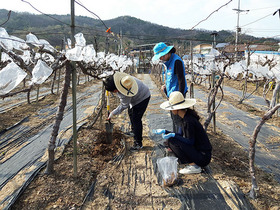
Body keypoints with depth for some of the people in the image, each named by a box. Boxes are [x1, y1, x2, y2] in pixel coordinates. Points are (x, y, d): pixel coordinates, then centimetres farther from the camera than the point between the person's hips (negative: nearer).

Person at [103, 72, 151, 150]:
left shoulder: (125, 94, -40)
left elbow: (124, 106, -23)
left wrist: (113, 113, -13)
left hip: (142, 98, -10)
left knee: (136, 119, -12)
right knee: (131, 113, 26)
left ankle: (138, 143, -4)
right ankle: (134, 131, 48)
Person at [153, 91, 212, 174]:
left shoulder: (188, 121, -24)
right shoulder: (185, 117, 5)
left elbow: (190, 141, -21)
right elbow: (183, 136, 13)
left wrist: (173, 135, -20)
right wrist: (165, 131, 11)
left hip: (203, 156, -9)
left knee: (171, 140, -17)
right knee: (173, 139, 7)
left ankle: (193, 166, -10)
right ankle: (192, 162, 8)